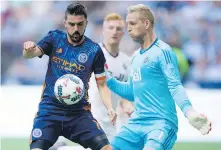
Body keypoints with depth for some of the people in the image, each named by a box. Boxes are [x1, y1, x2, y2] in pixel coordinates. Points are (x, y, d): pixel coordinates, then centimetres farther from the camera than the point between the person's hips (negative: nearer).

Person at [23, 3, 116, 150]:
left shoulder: (94, 50, -1)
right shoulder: (55, 38, 1)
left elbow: (102, 84, 4)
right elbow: (29, 54, -12)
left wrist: (109, 108, -13)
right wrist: (29, 49, -37)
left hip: (79, 112, 0)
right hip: (50, 109, 0)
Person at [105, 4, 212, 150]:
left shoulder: (163, 51, -8)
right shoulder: (136, 57, 18)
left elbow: (175, 86, -18)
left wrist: (189, 112, -34)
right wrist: (107, 79, 20)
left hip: (161, 123, -9)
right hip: (136, 123, 9)